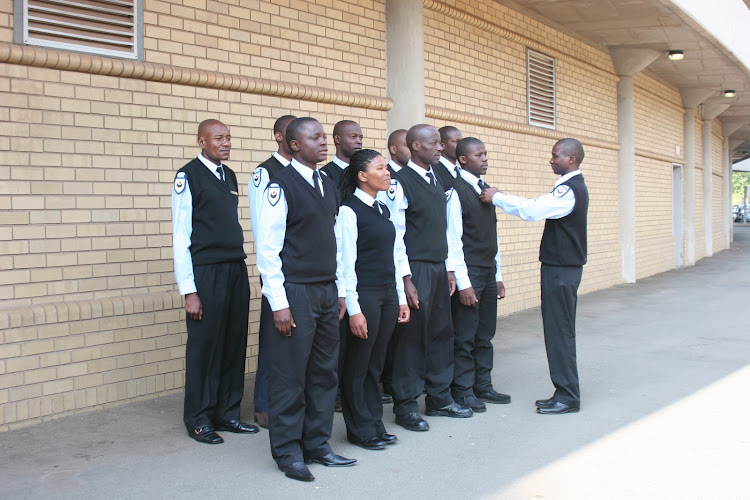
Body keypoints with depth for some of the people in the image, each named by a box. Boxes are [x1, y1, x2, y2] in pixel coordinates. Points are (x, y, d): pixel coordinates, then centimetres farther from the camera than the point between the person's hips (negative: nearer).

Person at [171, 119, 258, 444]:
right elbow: (180, 236, -10)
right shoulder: (188, 176, -7)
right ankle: (198, 419, 15)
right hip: (206, 272, -6)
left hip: (236, 270, 7)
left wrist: (241, 266, 11)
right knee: (204, 345, 1)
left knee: (234, 344, 10)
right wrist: (189, 290, -13)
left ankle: (227, 413, 23)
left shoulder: (229, 176, 14)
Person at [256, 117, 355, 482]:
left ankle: (317, 444, 25)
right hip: (295, 291, -7)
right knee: (290, 376, 1)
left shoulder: (327, 186, 13)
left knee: (324, 372, 12)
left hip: (327, 292, 7)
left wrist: (339, 291, 14)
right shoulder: (280, 186, -10)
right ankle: (288, 452, 14)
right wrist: (279, 303, -16)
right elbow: (268, 249, -13)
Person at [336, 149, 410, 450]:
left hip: (388, 293, 7)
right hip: (363, 294, -7)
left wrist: (401, 298, 14)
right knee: (358, 366, 4)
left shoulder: (383, 210, 14)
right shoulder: (349, 211, -10)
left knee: (376, 364, 14)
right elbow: (347, 263, -13)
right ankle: (360, 429, 16)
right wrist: (353, 309, -16)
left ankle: (374, 424, 24)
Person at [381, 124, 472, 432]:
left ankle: (439, 398, 24)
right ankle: (405, 406, 10)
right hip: (415, 268, -8)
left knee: (441, 334, 12)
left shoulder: (436, 181, 14)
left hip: (438, 268, 8)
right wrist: (406, 279, -17)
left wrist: (448, 269, 14)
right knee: (411, 336, -1)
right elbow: (396, 235, -14)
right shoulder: (400, 183, -11)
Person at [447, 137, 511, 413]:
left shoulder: (485, 189, 14)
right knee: (465, 336, 1)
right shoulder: (456, 191, -11)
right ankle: (462, 391, 12)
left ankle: (483, 386, 24)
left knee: (485, 335, 13)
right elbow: (453, 239, -14)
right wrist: (463, 283, -16)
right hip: (468, 273, -8)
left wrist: (498, 276, 16)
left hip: (488, 272, 8)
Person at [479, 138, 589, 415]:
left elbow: (532, 210, -25)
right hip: (562, 267, 10)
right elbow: (537, 207, 13)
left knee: (559, 331, -4)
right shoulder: (573, 187, 16)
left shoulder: (569, 190, -18)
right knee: (561, 331, 14)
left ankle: (568, 396, 3)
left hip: (561, 269, -10)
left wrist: (497, 197, -17)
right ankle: (565, 392, 21)